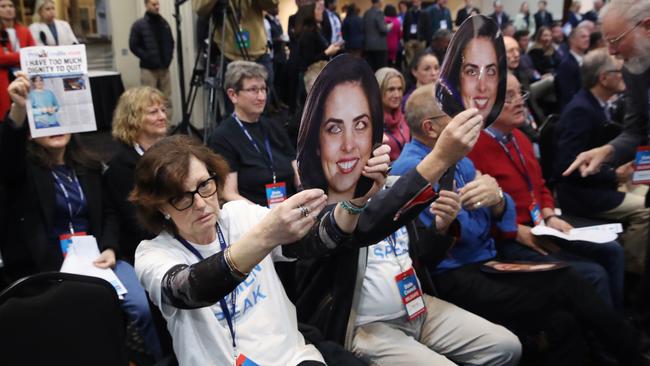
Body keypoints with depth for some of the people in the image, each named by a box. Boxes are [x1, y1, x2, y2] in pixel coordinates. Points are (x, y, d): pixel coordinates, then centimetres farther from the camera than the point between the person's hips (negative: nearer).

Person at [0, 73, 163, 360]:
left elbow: (107, 212, 15)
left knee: (147, 306, -13)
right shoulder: (24, 168, -2)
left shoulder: (88, 166, 13)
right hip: (45, 267, -3)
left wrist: (110, 249, -5)